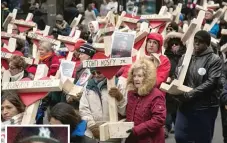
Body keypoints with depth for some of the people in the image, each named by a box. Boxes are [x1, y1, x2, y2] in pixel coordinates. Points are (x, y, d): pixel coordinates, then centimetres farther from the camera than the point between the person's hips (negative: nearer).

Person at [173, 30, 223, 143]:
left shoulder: (214, 60, -7)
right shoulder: (185, 57, 7)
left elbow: (211, 83, -15)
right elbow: (177, 77, 9)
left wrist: (190, 94, -22)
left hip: (205, 108, -4)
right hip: (185, 105, 4)